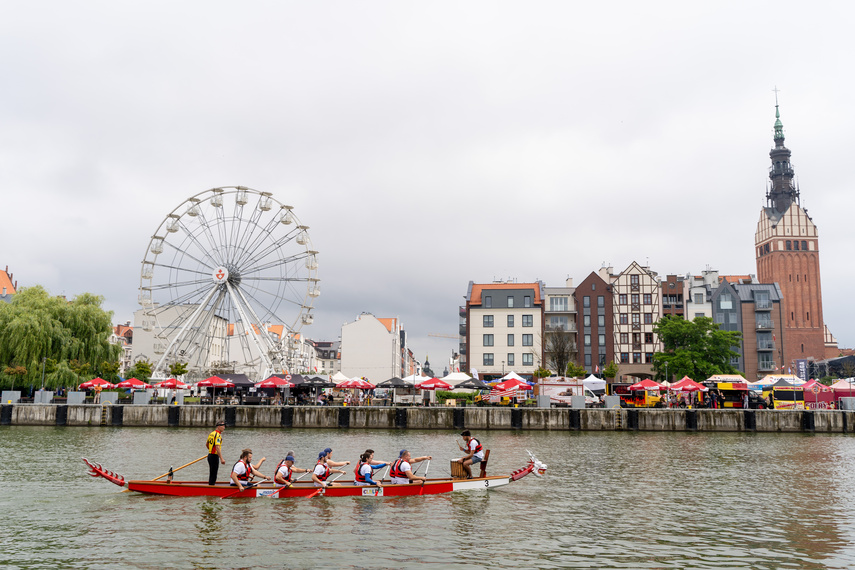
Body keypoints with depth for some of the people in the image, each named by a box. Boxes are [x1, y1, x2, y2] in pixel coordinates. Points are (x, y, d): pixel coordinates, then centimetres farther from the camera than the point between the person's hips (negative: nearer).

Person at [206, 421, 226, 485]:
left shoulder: (211, 434, 11)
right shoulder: (218, 435, -18)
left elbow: (206, 444, 24)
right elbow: (217, 447, -27)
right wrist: (221, 459, -30)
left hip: (210, 455, 10)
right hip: (214, 456, -10)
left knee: (211, 474, 17)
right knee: (213, 475, -6)